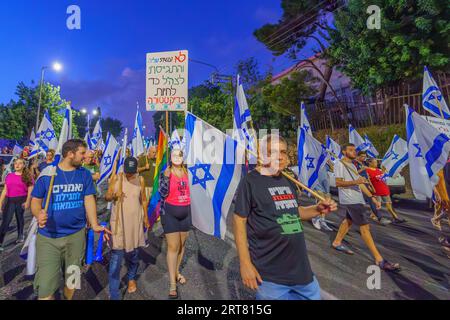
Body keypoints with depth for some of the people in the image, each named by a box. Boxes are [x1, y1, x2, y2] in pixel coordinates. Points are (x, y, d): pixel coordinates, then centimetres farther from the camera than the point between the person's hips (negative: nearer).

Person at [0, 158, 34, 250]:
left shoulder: (27, 176, -1)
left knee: (19, 218, 13)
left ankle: (20, 235, 32)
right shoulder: (9, 176, 9)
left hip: (21, 200, -2)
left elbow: (30, 190, -4)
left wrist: (27, 201, -14)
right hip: (9, 200, 2)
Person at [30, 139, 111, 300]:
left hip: (76, 235, 2)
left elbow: (89, 199, -4)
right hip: (48, 237, -2)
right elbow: (36, 200, 0)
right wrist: (39, 214, -23)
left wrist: (95, 225, -16)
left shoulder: (85, 174, -1)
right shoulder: (47, 172, -6)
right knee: (46, 288, -1)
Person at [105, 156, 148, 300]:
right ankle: (114, 295, 7)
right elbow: (107, 197, -2)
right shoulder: (115, 178, -6)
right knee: (116, 257, -4)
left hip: (135, 221, 2)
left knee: (132, 253, 16)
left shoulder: (140, 179, -2)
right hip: (118, 221, -1)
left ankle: (131, 278, 43)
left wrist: (145, 216, 14)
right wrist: (114, 195, -24)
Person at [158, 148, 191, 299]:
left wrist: (189, 210, 17)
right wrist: (166, 177, -28)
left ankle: (176, 271, 35)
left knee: (181, 244, 14)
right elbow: (163, 193, -19)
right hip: (170, 212, -5)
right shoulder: (165, 173, -9)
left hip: (185, 212, 5)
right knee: (173, 246, -4)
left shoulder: (185, 172, 6)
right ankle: (172, 284, 6)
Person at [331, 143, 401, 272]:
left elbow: (360, 183, 15)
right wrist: (355, 182, -32)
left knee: (349, 220, 20)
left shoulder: (352, 165, 17)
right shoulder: (340, 164, -11)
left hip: (356, 199, 10)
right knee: (364, 227, -10)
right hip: (350, 200, -10)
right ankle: (379, 260, -6)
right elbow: (338, 183, -19)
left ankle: (337, 242, 36)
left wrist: (373, 198, 10)